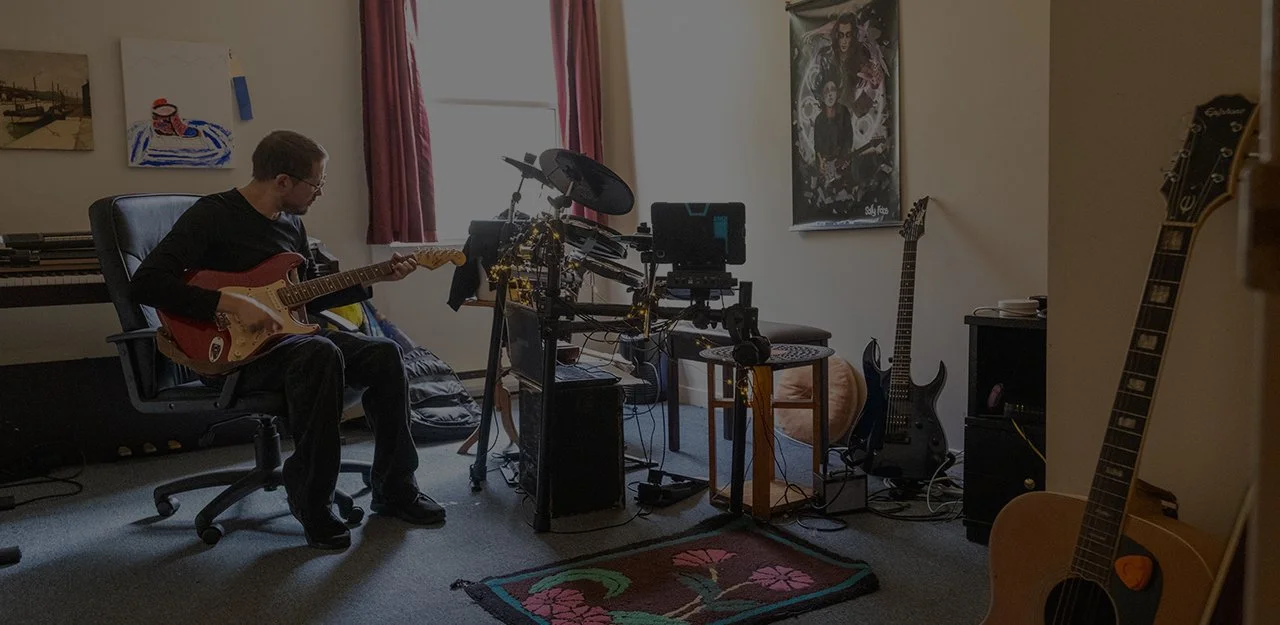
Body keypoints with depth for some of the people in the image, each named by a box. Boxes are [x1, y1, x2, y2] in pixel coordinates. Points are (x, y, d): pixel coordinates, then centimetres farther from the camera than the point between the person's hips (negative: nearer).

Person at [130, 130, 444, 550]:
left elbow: (311, 297, 22)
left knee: (383, 355, -8)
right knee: (321, 354, -36)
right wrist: (233, 304, -29)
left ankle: (394, 490, 2)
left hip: (283, 336, 8)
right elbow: (145, 283, -22)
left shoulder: (292, 223, 13)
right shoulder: (213, 214, -12)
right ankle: (312, 504, -22)